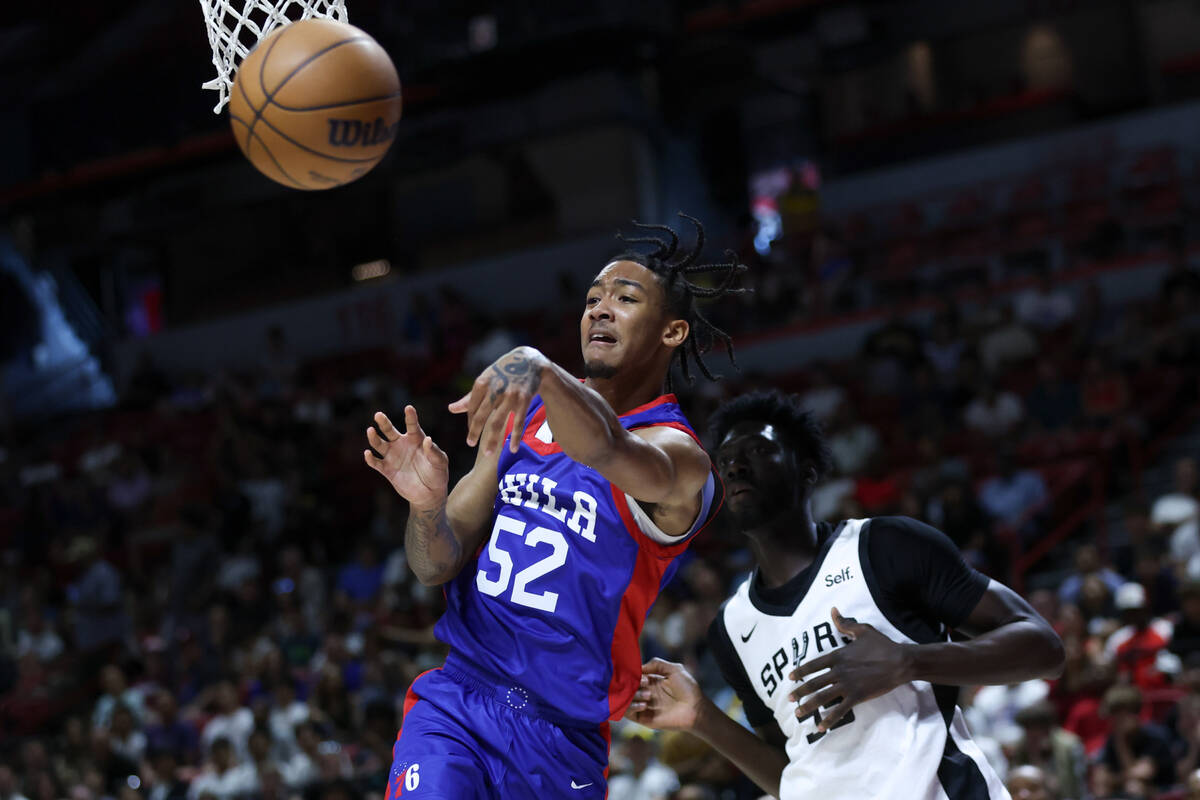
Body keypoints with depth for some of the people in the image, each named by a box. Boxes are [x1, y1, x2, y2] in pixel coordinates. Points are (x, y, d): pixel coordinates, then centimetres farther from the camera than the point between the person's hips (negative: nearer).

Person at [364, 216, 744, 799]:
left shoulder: (678, 452, -7)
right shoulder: (522, 414, 12)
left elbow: (610, 451, -33)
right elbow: (439, 566, 9)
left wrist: (540, 369, -52)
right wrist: (427, 507, -15)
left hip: (564, 742, -2)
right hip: (455, 703, 3)